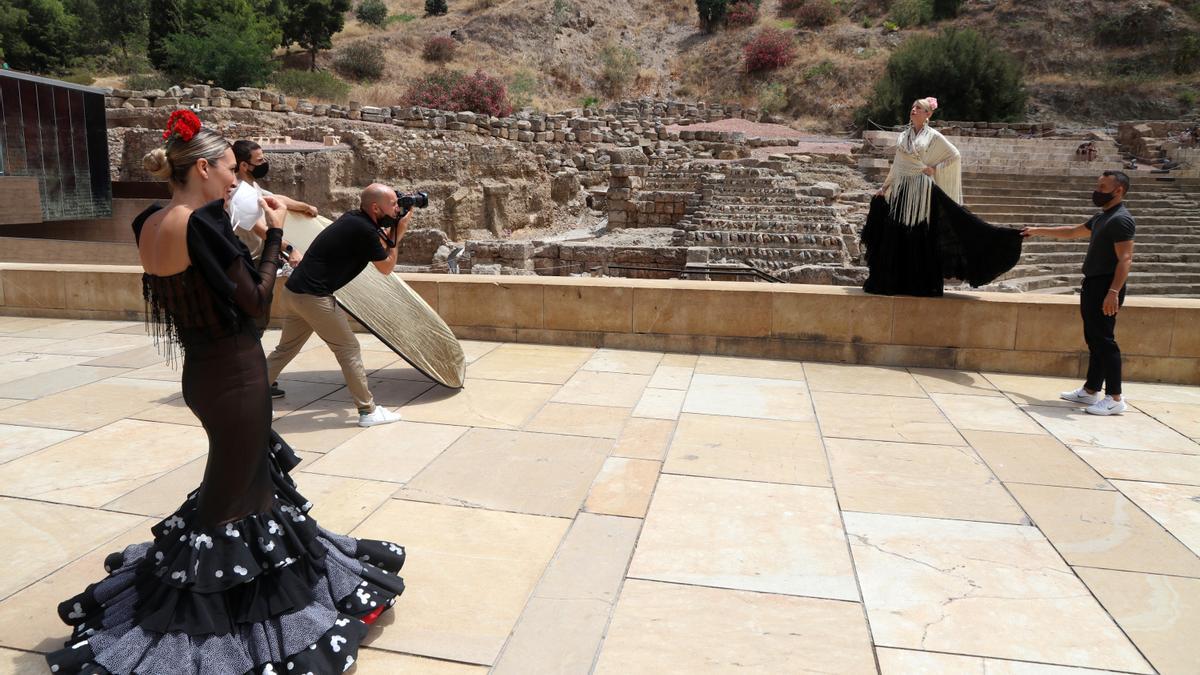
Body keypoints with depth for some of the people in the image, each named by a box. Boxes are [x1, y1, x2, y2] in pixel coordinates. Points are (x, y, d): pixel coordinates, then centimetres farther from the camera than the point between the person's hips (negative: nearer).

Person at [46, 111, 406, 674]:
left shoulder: (150, 223, 5)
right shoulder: (202, 222, -21)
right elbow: (255, 300, -18)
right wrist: (274, 233, -10)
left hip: (201, 370, 9)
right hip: (234, 373, -9)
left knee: (241, 472, 25)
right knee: (235, 487, 6)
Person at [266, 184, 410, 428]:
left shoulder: (354, 219, 9)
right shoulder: (364, 231, -17)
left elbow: (378, 245, 27)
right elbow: (386, 267, -3)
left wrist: (391, 233, 14)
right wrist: (397, 233, 3)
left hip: (296, 290, 9)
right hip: (313, 296, -9)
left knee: (286, 348, 19)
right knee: (349, 349, 0)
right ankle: (368, 411, 6)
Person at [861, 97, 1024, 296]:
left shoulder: (933, 136, 0)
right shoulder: (903, 136, 14)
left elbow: (954, 155, 2)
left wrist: (934, 169, -4)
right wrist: (885, 187, 17)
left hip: (922, 190, -5)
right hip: (901, 190, 5)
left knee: (921, 237, -4)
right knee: (896, 236, 2)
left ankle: (922, 283, 3)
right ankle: (894, 282, 8)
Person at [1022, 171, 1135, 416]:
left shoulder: (1121, 220, -14)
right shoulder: (1101, 218, 16)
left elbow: (1125, 259, -21)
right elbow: (1072, 232, 33)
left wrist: (1114, 291, -29)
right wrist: (1038, 231, 36)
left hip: (1105, 287, -10)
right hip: (1093, 285, 10)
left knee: (1104, 340, -9)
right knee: (1094, 340, 13)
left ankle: (1115, 398, -7)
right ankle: (1090, 391, 20)